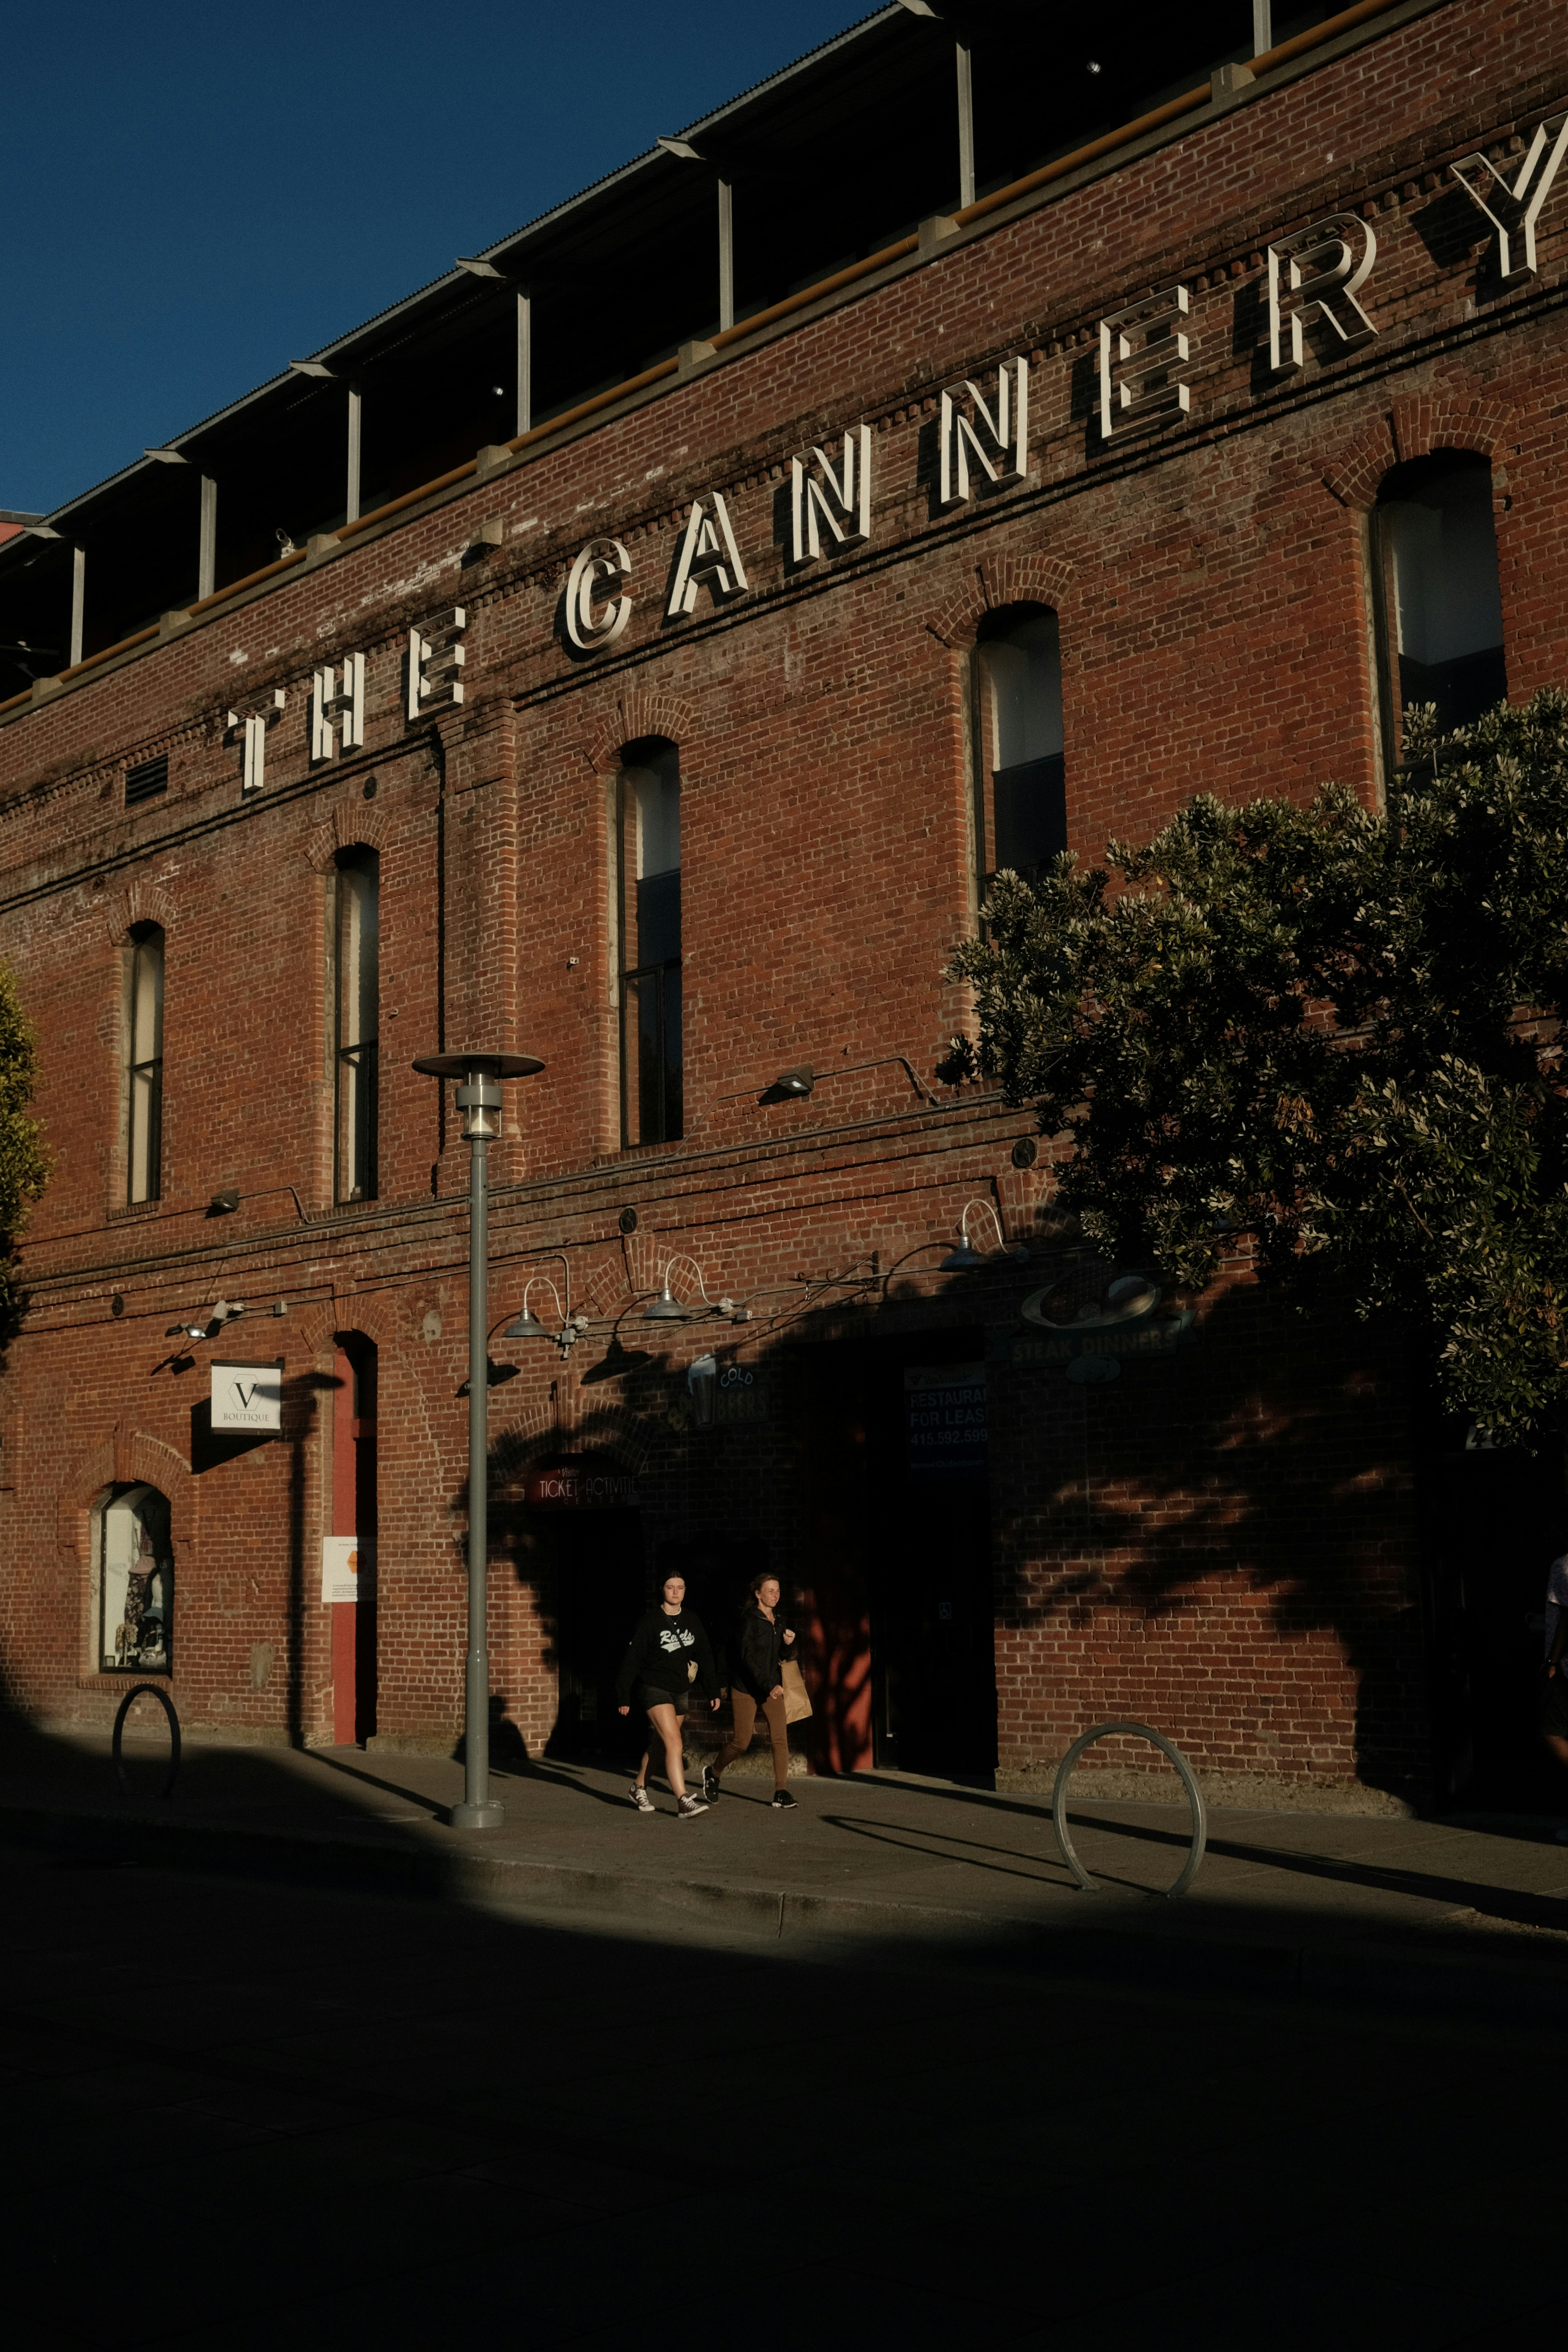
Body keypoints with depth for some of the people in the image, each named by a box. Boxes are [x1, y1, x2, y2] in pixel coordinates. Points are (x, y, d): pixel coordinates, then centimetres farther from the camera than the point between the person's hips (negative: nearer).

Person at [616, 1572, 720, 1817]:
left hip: (680, 1691, 6)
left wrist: (712, 1691, 9)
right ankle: (683, 1802, -21)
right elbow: (632, 1659, -7)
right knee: (674, 1743, -17)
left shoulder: (692, 1622, 7)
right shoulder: (651, 1621, -8)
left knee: (658, 1745, 14)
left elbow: (705, 1657, 13)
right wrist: (624, 1696, -7)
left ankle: (639, 1788, 33)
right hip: (654, 1689, -6)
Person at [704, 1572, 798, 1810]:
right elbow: (747, 1656, -21)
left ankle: (781, 1793, -5)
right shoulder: (749, 1619, -13)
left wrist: (788, 1643, -4)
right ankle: (713, 1773, 26)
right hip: (746, 1687, -6)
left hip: (772, 1686, 6)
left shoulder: (777, 1620, 9)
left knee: (781, 1738, -7)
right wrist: (767, 1685, -28)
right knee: (742, 1742, -1)